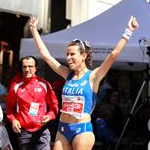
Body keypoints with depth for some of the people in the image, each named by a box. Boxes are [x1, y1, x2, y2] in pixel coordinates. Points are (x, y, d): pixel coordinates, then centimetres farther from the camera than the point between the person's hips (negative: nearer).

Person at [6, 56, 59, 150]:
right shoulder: (16, 85, 1)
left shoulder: (44, 84, 0)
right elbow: (10, 105, 12)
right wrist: (13, 120, -2)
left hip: (42, 130, -1)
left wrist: (50, 116, -10)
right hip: (23, 131, 1)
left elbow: (53, 104, 8)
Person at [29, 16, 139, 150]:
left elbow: (114, 55, -15)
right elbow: (44, 53, 12)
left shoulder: (92, 77, -5)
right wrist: (34, 29, 15)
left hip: (82, 130, -5)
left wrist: (128, 32, -21)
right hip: (63, 129, 5)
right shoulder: (68, 74, 9)